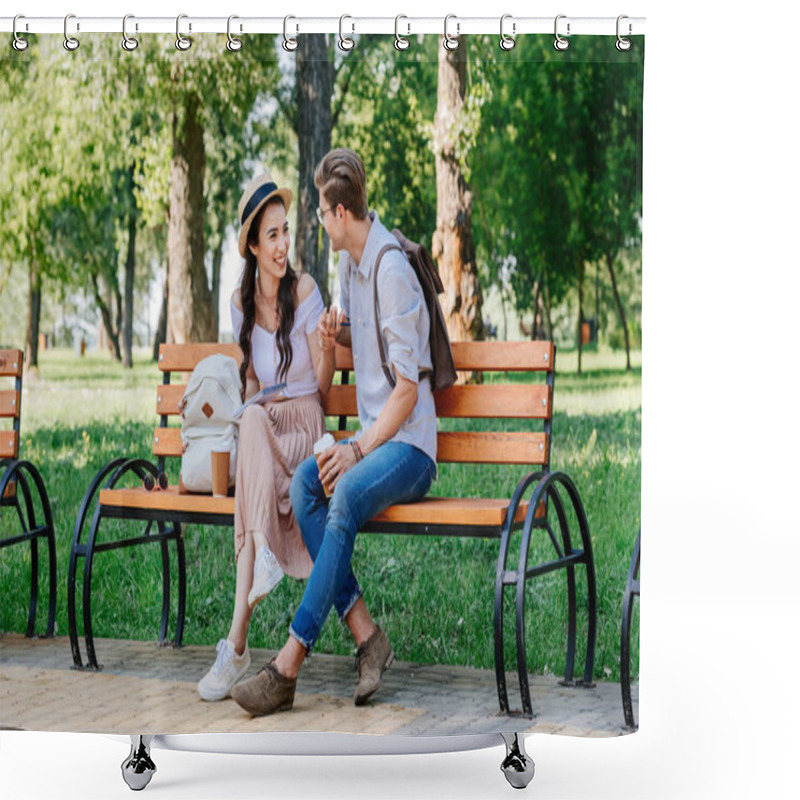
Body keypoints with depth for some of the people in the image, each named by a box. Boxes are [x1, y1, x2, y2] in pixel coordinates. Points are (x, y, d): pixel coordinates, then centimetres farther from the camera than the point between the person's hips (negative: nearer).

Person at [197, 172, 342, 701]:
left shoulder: (305, 291, -3)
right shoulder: (242, 303, 10)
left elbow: (324, 386, -2)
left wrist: (327, 347, -20)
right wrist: (245, 400, -2)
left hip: (305, 428, -3)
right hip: (259, 427, 3)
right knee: (251, 419, -36)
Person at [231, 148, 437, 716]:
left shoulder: (393, 271, -14)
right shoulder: (350, 261, 15)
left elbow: (407, 390, -16)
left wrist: (358, 450, -20)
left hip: (410, 445, -8)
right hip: (371, 436, 8)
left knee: (347, 494, -34)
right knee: (303, 483, -20)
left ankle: (289, 664, -35)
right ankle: (367, 636, -22)